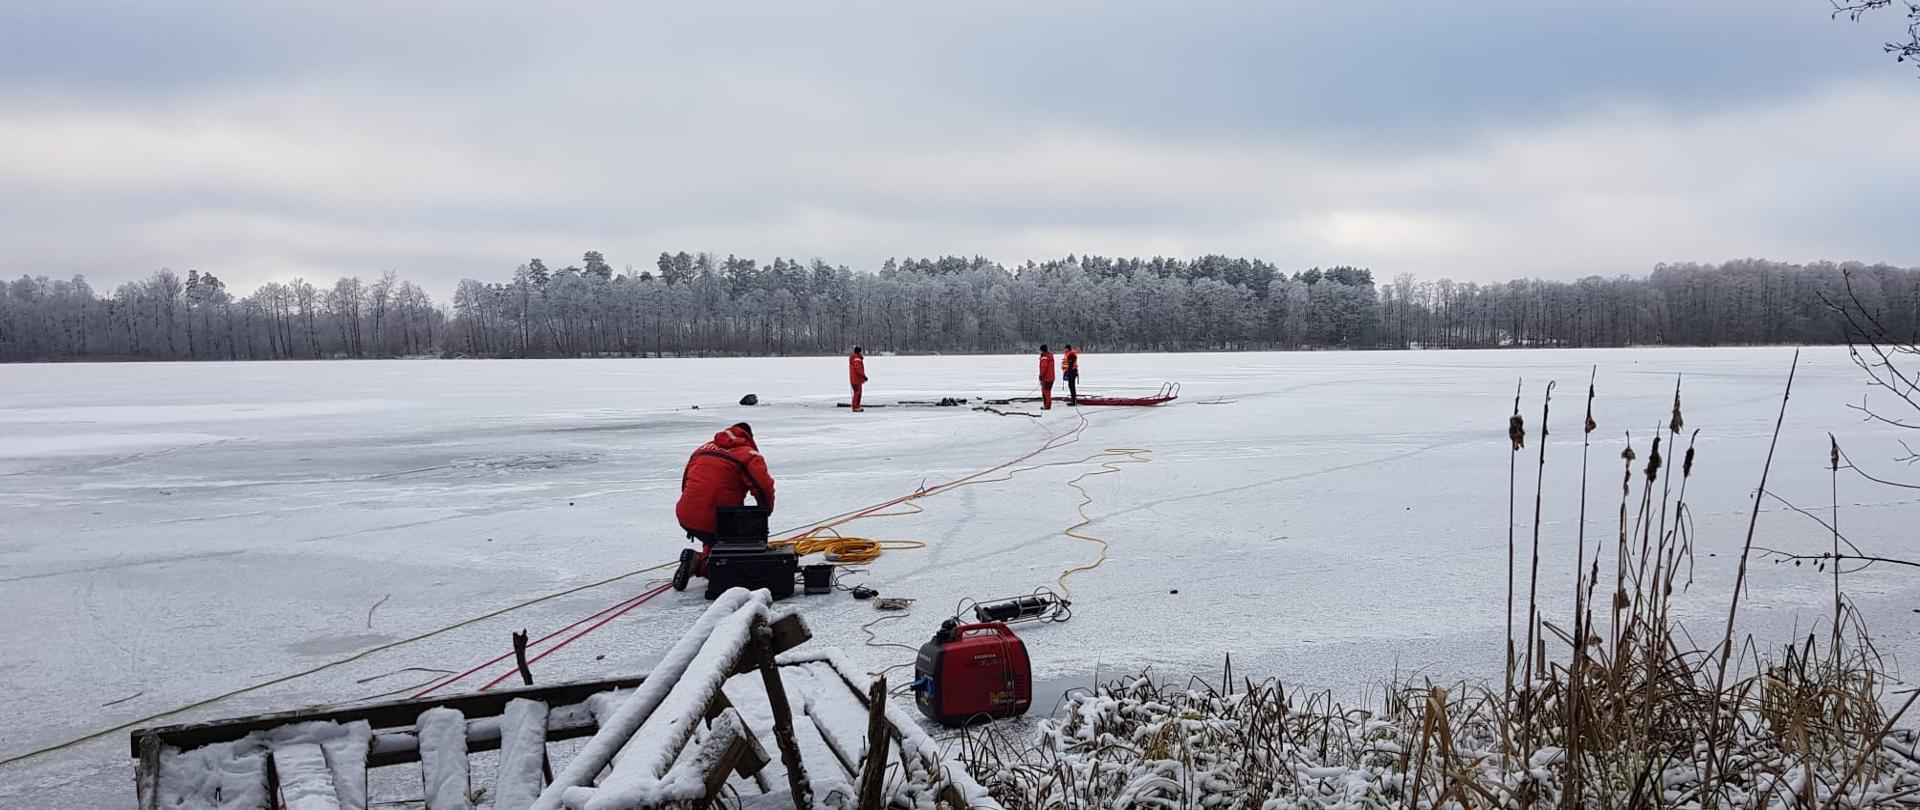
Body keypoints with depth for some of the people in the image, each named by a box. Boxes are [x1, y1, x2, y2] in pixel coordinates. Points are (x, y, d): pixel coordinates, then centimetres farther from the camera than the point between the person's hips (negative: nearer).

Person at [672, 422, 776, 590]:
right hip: (716, 523, -7)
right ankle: (701, 563, -11)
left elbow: (686, 482, 22)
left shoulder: (703, 449, 14)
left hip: (685, 519, 7)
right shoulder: (749, 456, -4)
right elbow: (764, 488, -15)